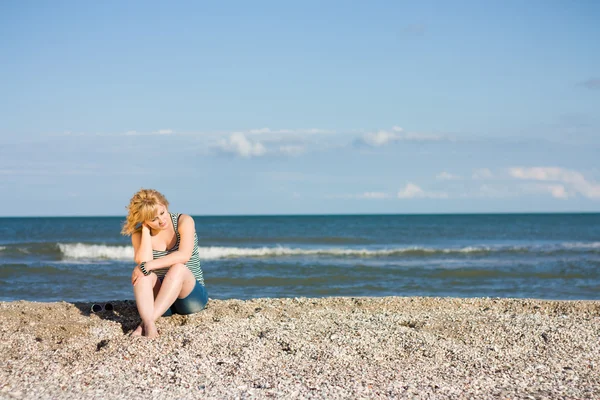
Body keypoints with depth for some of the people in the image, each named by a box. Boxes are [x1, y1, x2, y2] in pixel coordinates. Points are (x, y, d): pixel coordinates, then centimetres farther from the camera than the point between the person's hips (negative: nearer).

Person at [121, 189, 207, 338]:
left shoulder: (184, 222, -7)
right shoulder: (139, 234, 1)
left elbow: (184, 255, -24)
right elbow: (143, 261, -18)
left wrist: (148, 266, -28)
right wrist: (146, 229, -15)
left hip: (192, 296, -2)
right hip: (160, 299, 2)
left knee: (178, 268, -33)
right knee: (143, 274, -28)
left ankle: (146, 323, -45)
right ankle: (149, 325, -52)